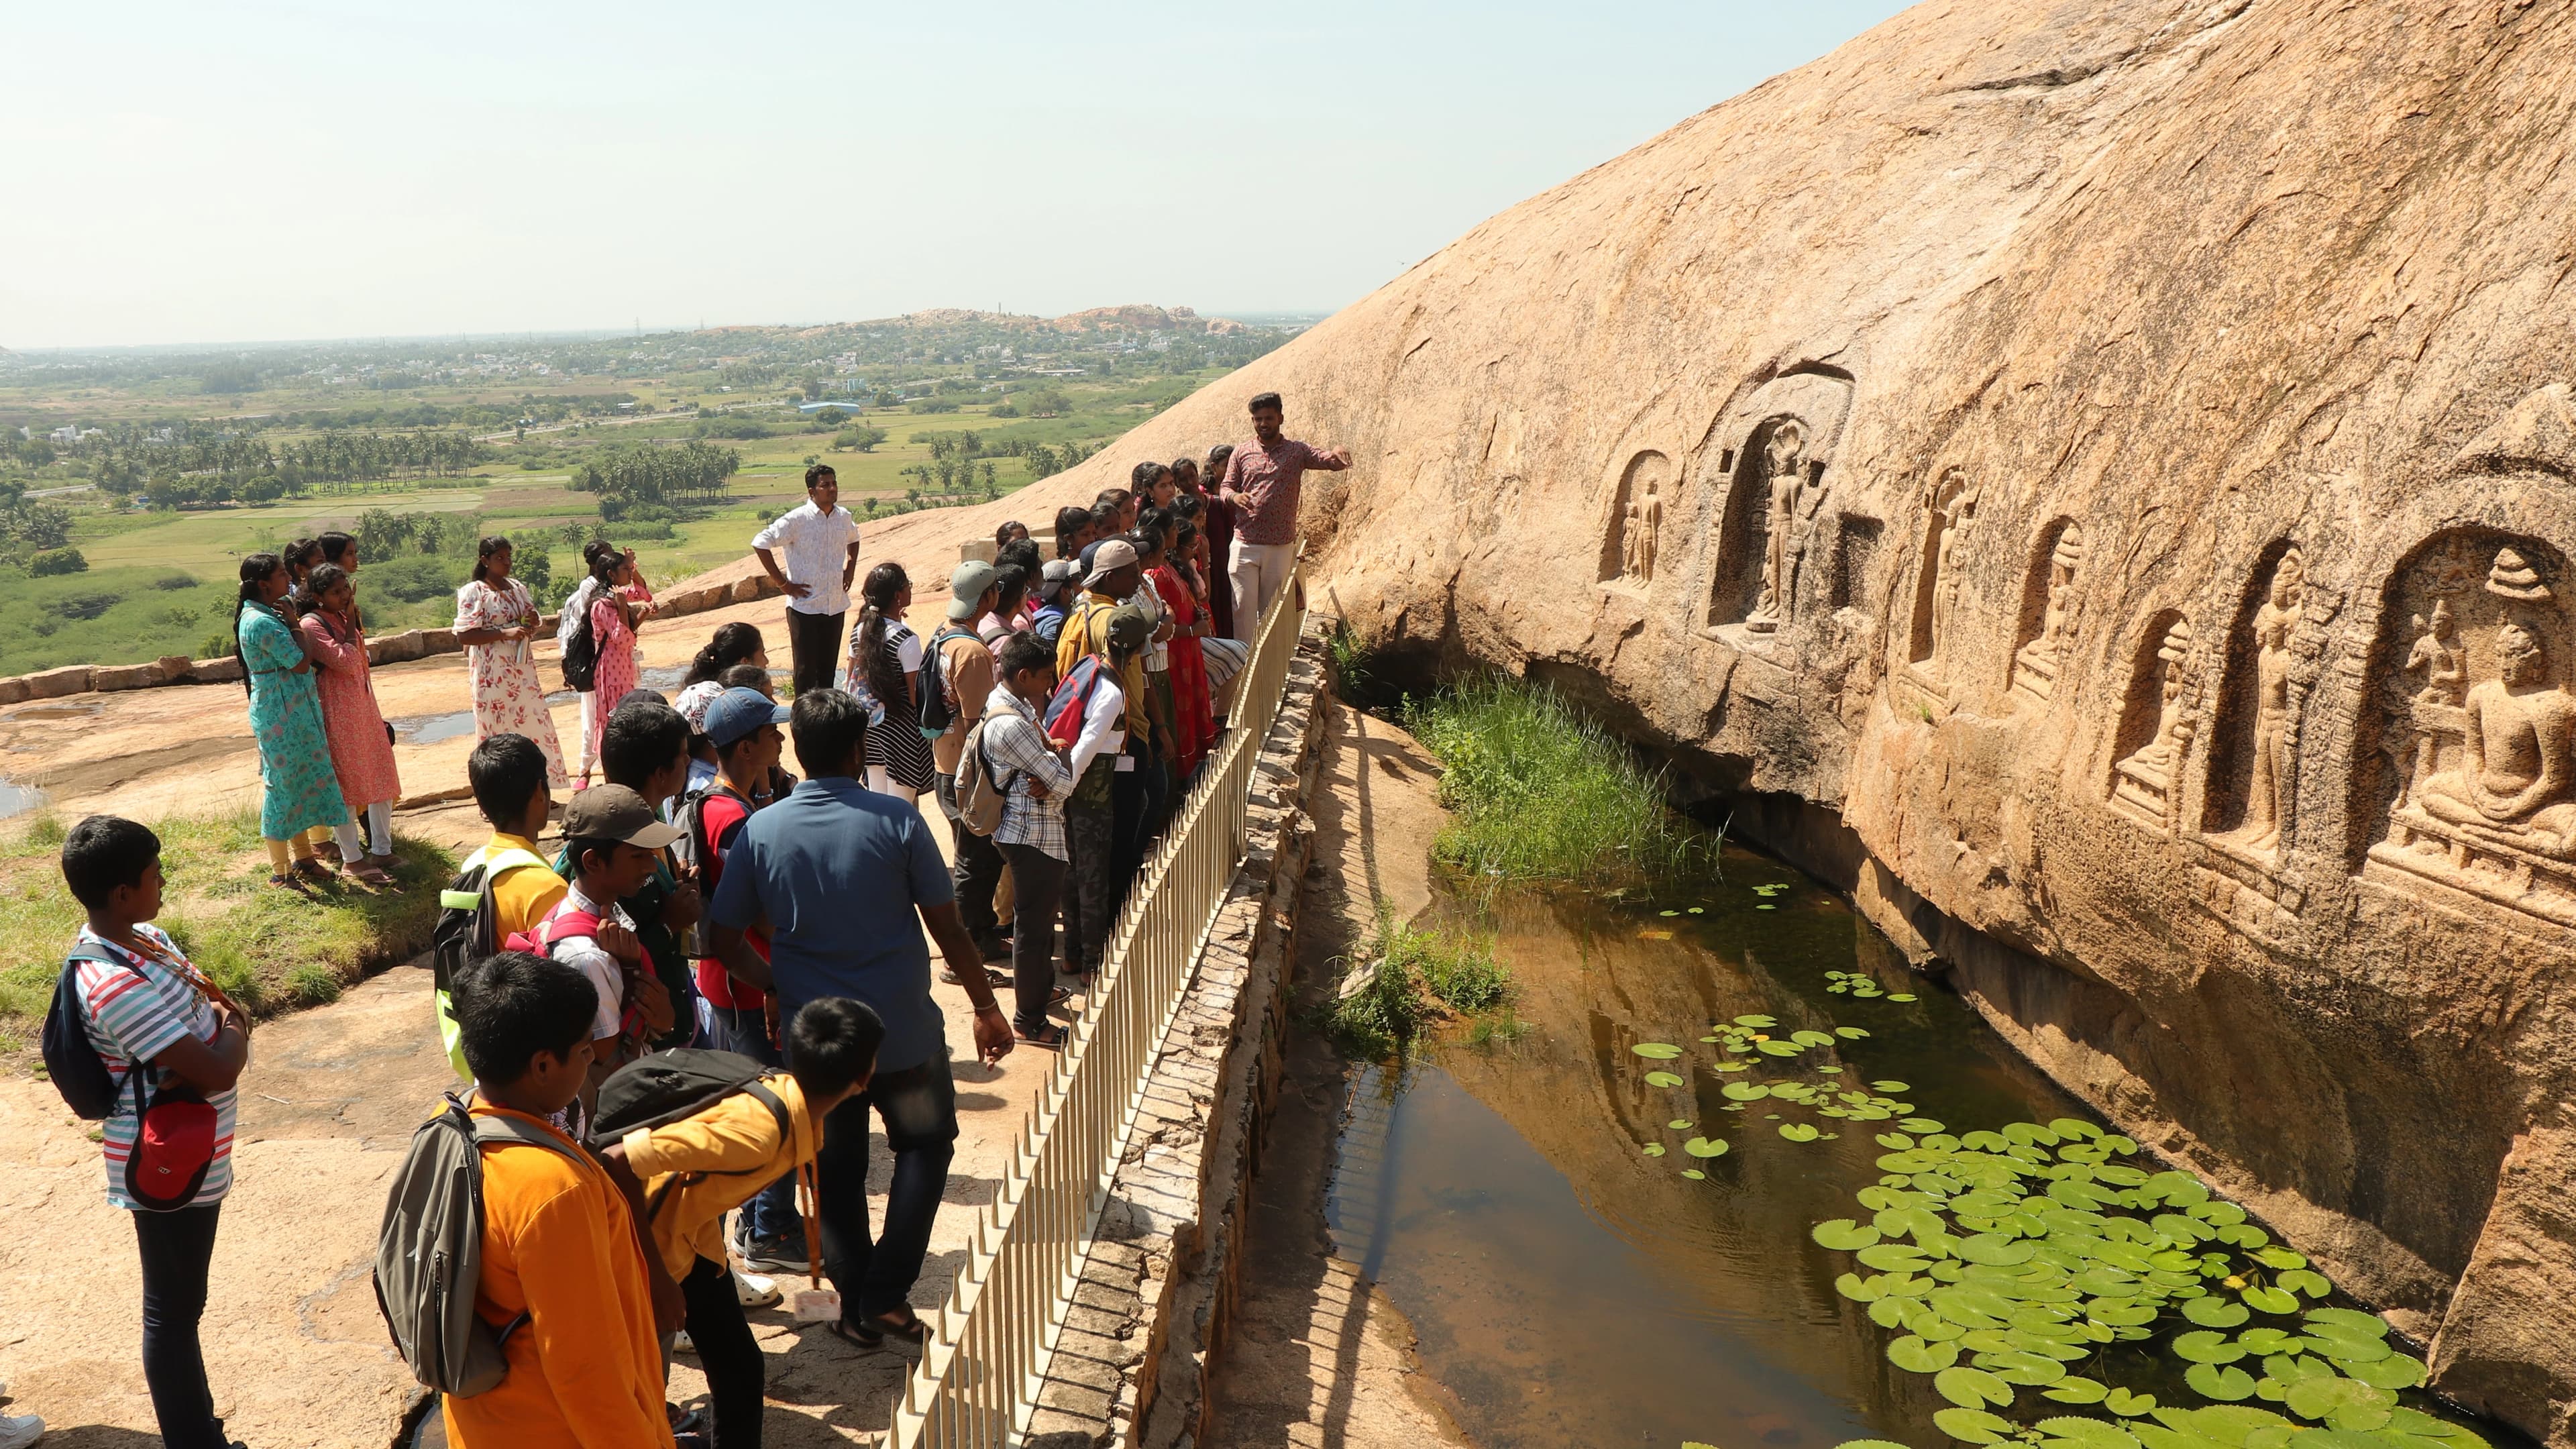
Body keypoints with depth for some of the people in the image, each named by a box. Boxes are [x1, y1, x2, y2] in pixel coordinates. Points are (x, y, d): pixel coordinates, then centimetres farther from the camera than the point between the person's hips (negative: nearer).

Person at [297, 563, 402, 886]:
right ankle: (352, 859, 7)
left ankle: (381, 850, 19)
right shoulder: (312, 625, -14)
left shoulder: (343, 618, 12)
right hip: (337, 711, -9)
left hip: (364, 703, 9)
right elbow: (345, 661, -23)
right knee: (346, 783, -1)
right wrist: (351, 621, -14)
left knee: (381, 777, 10)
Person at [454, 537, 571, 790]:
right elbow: (463, 636, -14)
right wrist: (505, 632, -22)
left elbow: (530, 624, 23)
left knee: (534, 725, 6)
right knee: (499, 733, -1)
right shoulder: (473, 592, -8)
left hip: (522, 668, 6)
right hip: (492, 673, -6)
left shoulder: (518, 587, 11)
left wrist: (533, 623, -2)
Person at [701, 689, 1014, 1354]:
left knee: (835, 1168, 18)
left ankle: (857, 1309, 25)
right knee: (926, 1145, 19)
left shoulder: (760, 831, -6)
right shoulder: (897, 821, -12)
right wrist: (987, 1008, 3)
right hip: (903, 1031, -2)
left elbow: (723, 940, -2)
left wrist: (779, 986, 14)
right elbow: (948, 928, -9)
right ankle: (885, 1298, 13)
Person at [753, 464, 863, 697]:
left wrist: (850, 568, 13)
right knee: (806, 669, 0)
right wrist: (782, 582, -14)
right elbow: (760, 543, -14)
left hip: (836, 605, 5)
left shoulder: (844, 517, 5)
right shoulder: (797, 519, -14)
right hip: (805, 606, -5)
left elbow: (853, 539, 28)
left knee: (828, 668, 13)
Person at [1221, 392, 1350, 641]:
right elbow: (1225, 488, 9)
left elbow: (1330, 461, -8)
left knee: (1271, 608, 9)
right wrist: (1235, 496, -16)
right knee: (1243, 606, -3)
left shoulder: (1296, 451, 3)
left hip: (1281, 546, 0)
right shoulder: (1241, 452, 6)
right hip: (1245, 543, 0)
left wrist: (1338, 453, -34)